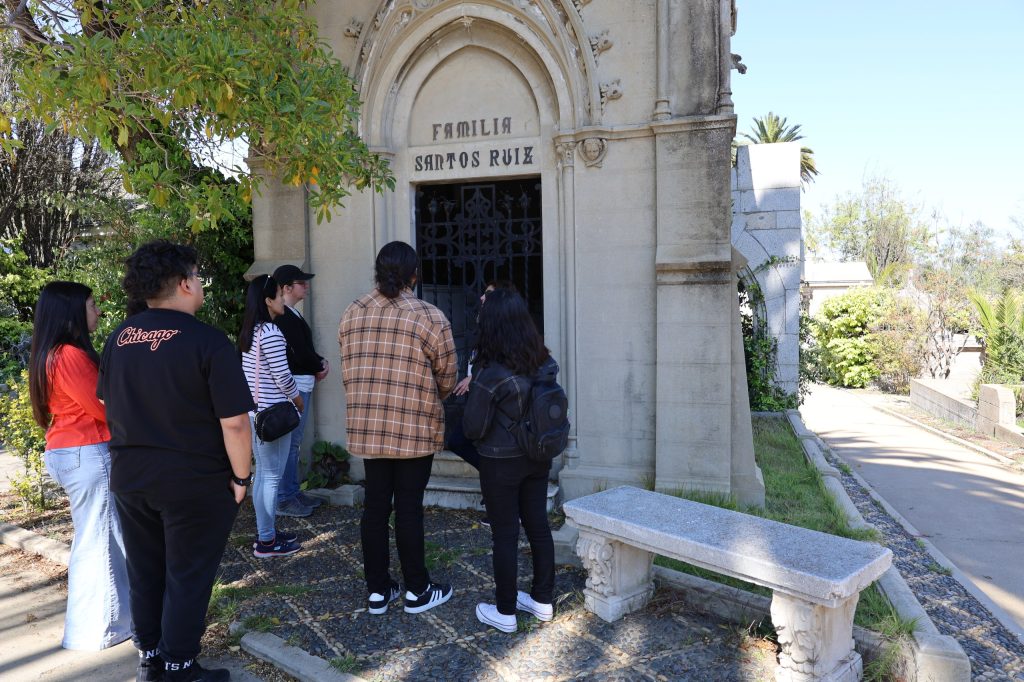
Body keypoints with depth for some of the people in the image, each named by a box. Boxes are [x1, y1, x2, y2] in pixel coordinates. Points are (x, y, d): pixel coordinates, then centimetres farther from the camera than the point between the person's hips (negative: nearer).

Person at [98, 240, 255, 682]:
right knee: (187, 578, 8)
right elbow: (234, 421, -21)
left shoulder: (118, 339, 2)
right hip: (195, 482, -6)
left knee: (144, 573, 20)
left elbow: (107, 403, 14)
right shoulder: (208, 342, -19)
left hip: (129, 478, 7)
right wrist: (241, 477, -9)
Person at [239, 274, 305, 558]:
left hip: (254, 411, 9)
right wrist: (298, 399, 0)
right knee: (272, 476, 0)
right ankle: (266, 541, 9)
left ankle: (264, 532, 27)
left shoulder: (250, 331, 10)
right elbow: (282, 376, -17)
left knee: (262, 473, 17)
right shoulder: (271, 332, -18)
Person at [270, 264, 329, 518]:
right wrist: (319, 368, -2)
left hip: (301, 385, 10)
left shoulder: (291, 314, 15)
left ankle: (293, 492, 25)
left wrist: (320, 362, 2)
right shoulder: (284, 317, -17)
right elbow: (301, 354, -21)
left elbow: (305, 348, 19)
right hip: (293, 387, -10)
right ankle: (284, 499, 3)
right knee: (289, 443, -4)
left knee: (294, 442, 15)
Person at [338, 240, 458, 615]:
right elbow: (447, 378, -5)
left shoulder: (351, 314, 3)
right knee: (408, 509, 5)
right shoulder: (430, 317, -11)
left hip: (366, 428, 4)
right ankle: (417, 591, 19)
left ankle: (377, 590, 23)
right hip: (415, 430, -4)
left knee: (375, 507, 12)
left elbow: (349, 373, 7)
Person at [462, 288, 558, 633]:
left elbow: (473, 429, -16)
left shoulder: (490, 375, -23)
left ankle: (505, 612, 21)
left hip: (501, 464, -6)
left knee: (505, 535, 6)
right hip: (538, 459, 6)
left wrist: (473, 393, 4)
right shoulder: (545, 363, -4)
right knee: (538, 527, 17)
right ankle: (542, 600, 32)